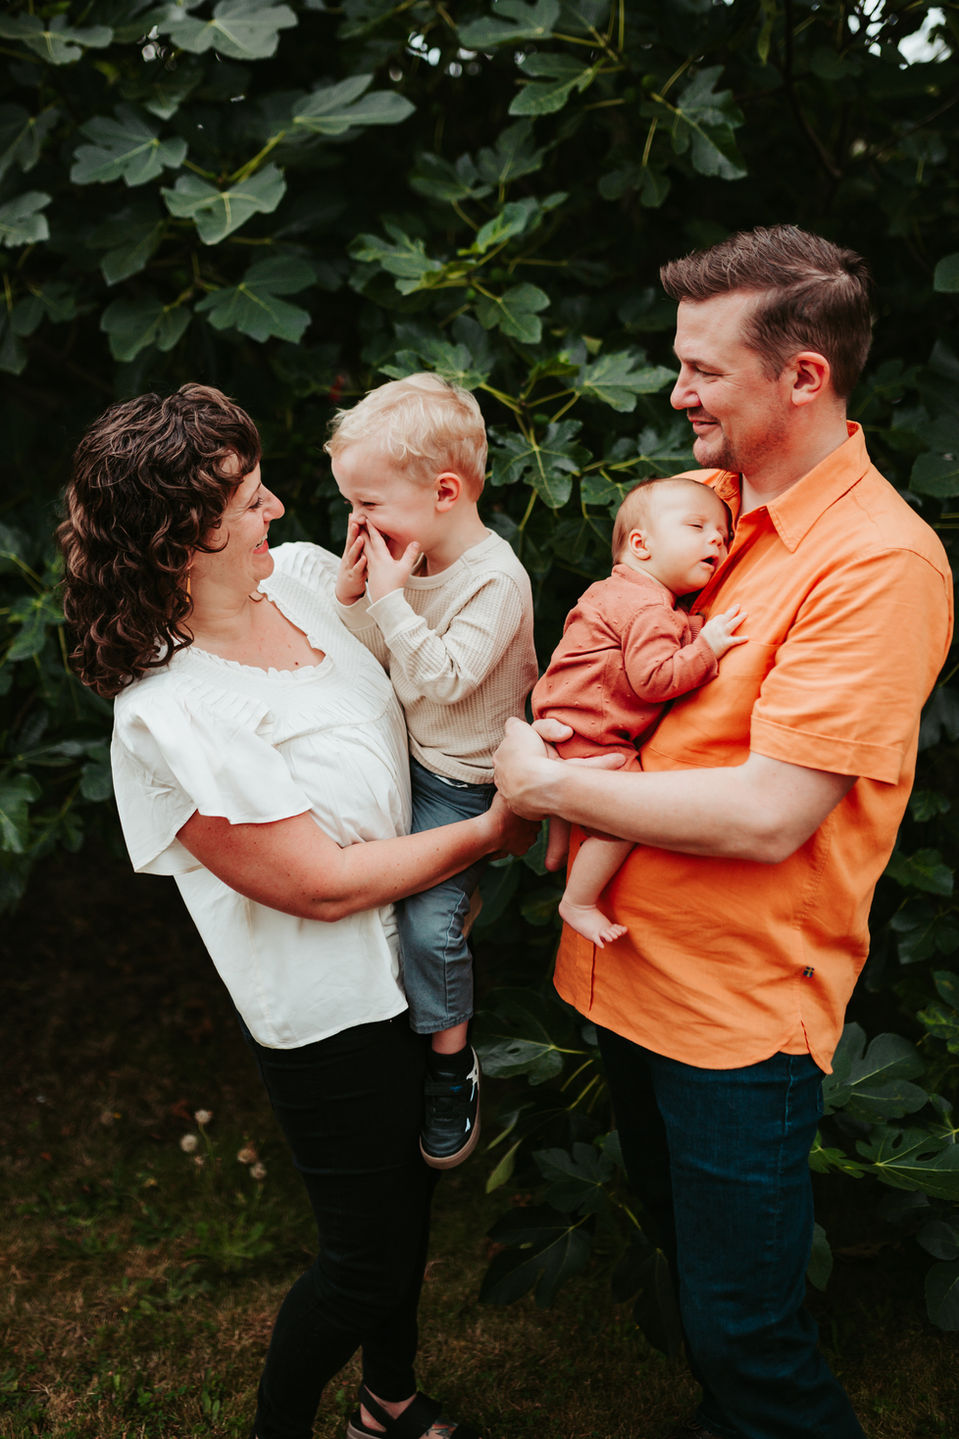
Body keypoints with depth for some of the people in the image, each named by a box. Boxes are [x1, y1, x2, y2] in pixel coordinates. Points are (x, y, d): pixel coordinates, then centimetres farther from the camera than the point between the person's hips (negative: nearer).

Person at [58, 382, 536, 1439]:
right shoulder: (172, 718, -29)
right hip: (330, 1012, -8)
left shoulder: (304, 573, -6)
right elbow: (322, 882, -24)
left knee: (408, 1196, 27)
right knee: (367, 1261, 13)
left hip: (411, 961, 8)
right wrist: (489, 833, -16)